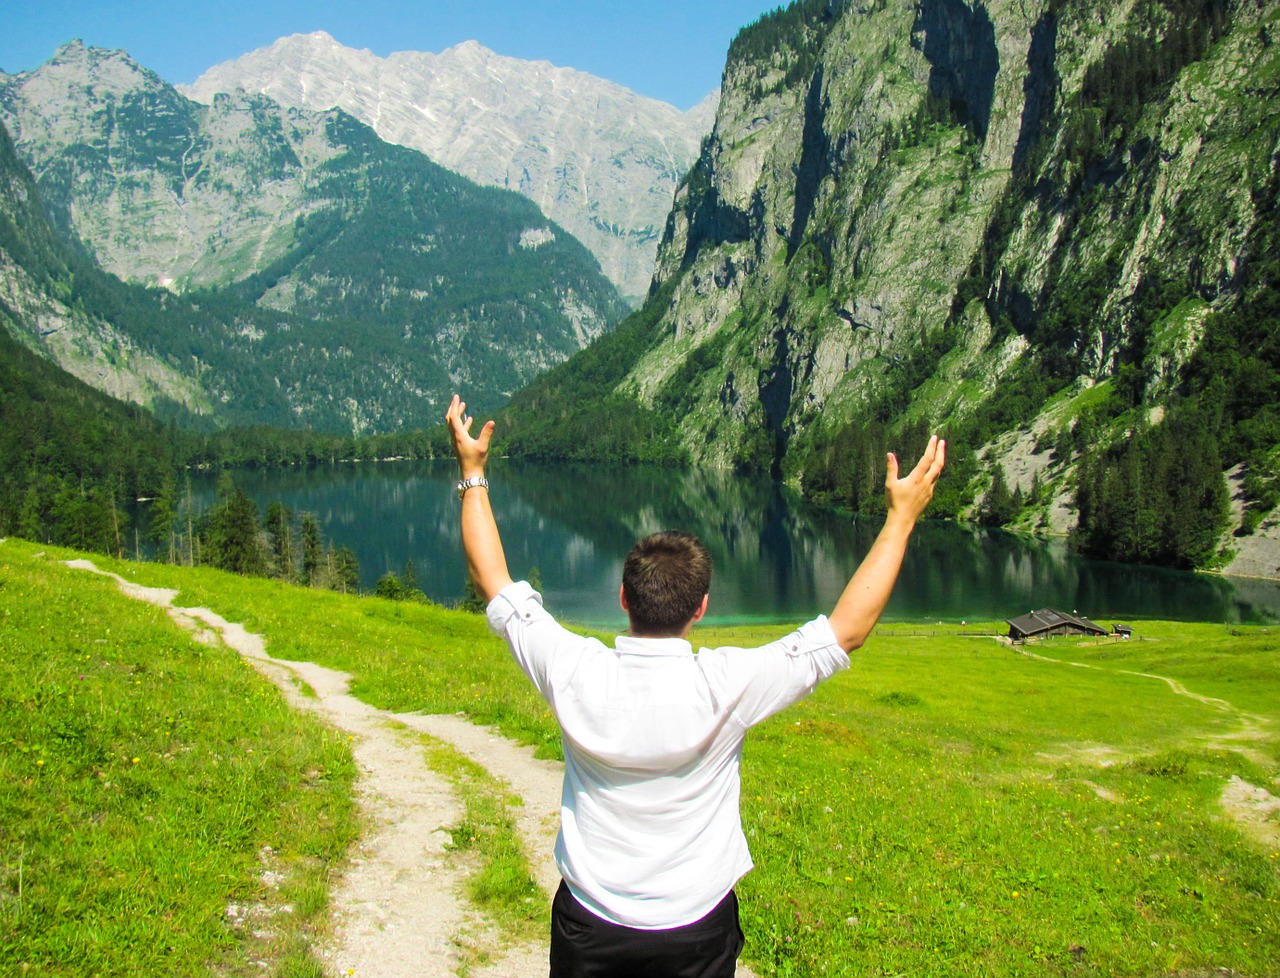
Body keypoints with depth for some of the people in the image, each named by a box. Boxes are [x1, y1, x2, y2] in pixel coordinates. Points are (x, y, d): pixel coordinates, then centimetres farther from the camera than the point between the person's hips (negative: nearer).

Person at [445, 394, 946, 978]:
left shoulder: (576, 675, -20)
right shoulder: (726, 688, -25)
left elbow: (494, 585, -5)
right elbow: (849, 628, -16)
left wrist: (472, 475, 4)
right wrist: (902, 516, -9)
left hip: (588, 926, 1)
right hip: (696, 931, -1)